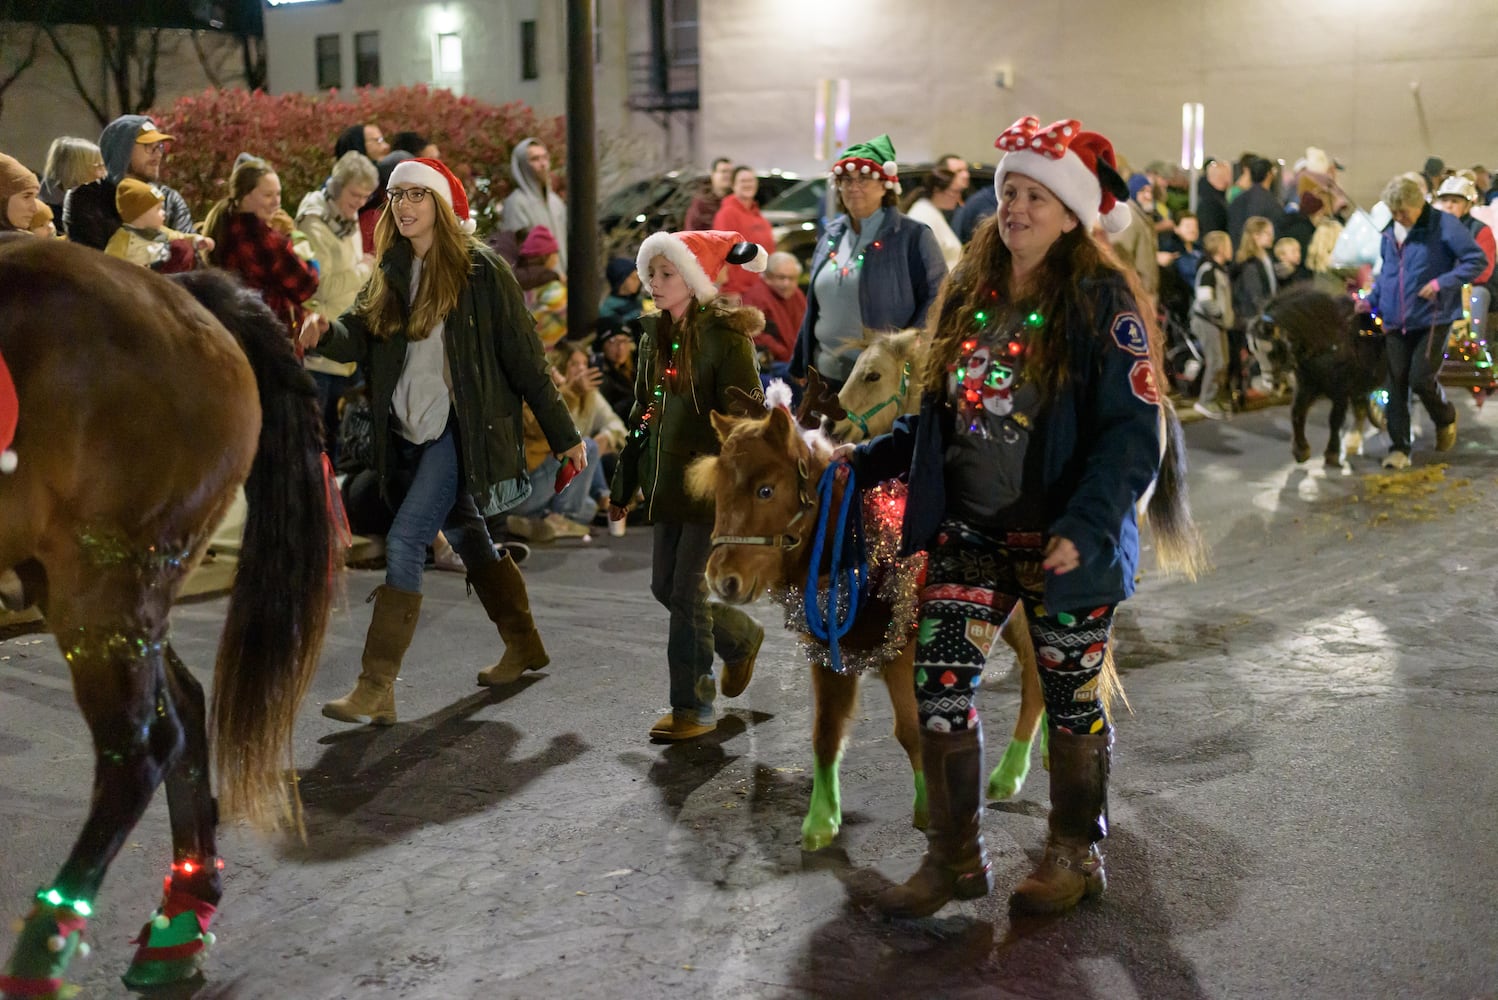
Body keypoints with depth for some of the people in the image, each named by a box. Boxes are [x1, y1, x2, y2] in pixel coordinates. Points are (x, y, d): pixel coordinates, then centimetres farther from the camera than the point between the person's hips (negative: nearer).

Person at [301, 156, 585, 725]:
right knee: (465, 535, 18)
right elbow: (360, 336, -3)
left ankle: (377, 688, -13)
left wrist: (563, 436, -5)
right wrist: (324, 335, -27)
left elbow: (523, 358, -7)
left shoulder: (480, 270, -9)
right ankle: (523, 646, 36)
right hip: (409, 432, 7)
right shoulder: (391, 274, 10)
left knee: (404, 540, -15)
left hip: (462, 429, -7)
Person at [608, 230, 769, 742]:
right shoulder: (656, 335, 11)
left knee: (686, 592, -5)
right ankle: (741, 638, 35)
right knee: (664, 587, 11)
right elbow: (642, 412, 18)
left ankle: (694, 706, 8)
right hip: (668, 483, 8)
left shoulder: (725, 335, -12)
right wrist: (623, 487, 19)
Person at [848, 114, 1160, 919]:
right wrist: (867, 460, 10)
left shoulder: (1100, 302, -10)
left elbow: (1133, 433, -15)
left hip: (1062, 543, -5)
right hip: (968, 535, 5)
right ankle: (954, 857, 17)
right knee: (937, 686, 1)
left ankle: (1075, 855, 29)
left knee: (1070, 699, 9)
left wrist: (1083, 527, -26)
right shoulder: (969, 294, 9)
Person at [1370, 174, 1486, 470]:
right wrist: (1371, 299, 8)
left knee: (1420, 378, -10)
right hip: (1395, 321, 5)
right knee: (1396, 384, 2)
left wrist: (1442, 283, -19)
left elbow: (1477, 260, -10)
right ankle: (1399, 448, 9)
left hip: (1432, 318, -5)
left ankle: (1446, 418, 22)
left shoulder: (1444, 225, -9)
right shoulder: (1390, 231, 10)